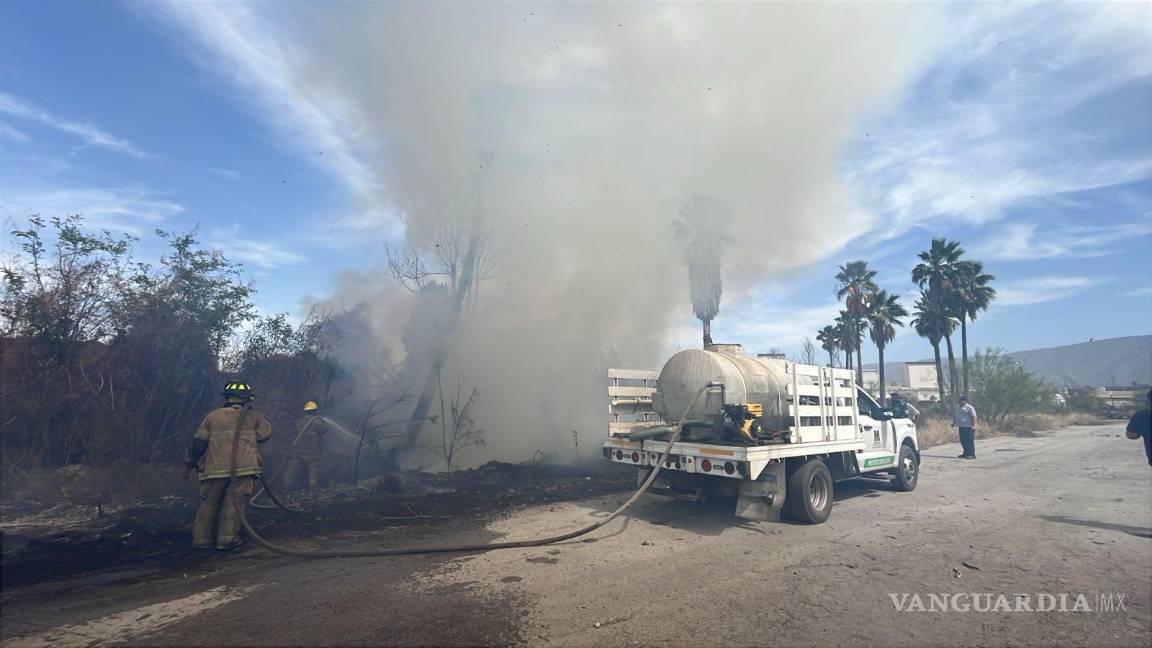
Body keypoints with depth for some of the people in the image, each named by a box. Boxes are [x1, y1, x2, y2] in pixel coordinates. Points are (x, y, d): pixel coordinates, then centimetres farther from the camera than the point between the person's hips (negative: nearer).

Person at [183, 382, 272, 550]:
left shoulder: (213, 416, 10)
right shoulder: (253, 415, 6)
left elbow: (198, 442, 11)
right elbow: (265, 433, 13)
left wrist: (189, 463, 21)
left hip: (215, 468, 2)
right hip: (243, 467, -2)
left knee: (209, 504, 15)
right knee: (234, 504, 2)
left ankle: (202, 538, 20)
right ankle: (227, 539, 2)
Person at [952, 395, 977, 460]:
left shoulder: (969, 408, -8)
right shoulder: (957, 407, 16)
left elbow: (973, 417, -14)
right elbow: (955, 416, 26)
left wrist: (973, 425, -21)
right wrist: (954, 423, 25)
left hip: (968, 427, -8)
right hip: (961, 427, 8)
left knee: (969, 441, -7)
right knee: (963, 441, 12)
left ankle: (972, 455, -4)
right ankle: (966, 453, 22)